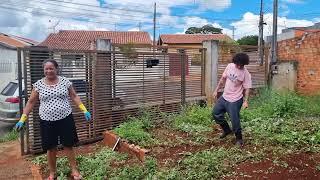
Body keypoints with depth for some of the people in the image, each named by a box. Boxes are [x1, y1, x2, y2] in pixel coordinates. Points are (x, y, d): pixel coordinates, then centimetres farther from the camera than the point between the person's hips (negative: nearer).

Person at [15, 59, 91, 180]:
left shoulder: (65, 81, -1)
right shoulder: (38, 84, 0)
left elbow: (74, 96, 4)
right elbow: (31, 102, 4)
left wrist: (84, 110, -4)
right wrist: (23, 119, 0)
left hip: (65, 119, -1)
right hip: (47, 121, 1)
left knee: (68, 146, 7)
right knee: (50, 148, 11)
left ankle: (74, 170, 22)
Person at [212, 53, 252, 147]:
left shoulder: (246, 73, -16)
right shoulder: (230, 66, -1)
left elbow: (247, 88, -14)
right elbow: (223, 79, 10)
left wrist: (245, 101, -26)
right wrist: (216, 90, 12)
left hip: (235, 100, -6)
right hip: (224, 97, 7)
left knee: (234, 120, -4)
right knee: (215, 113, 13)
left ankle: (239, 139, 21)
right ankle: (227, 130, 34)